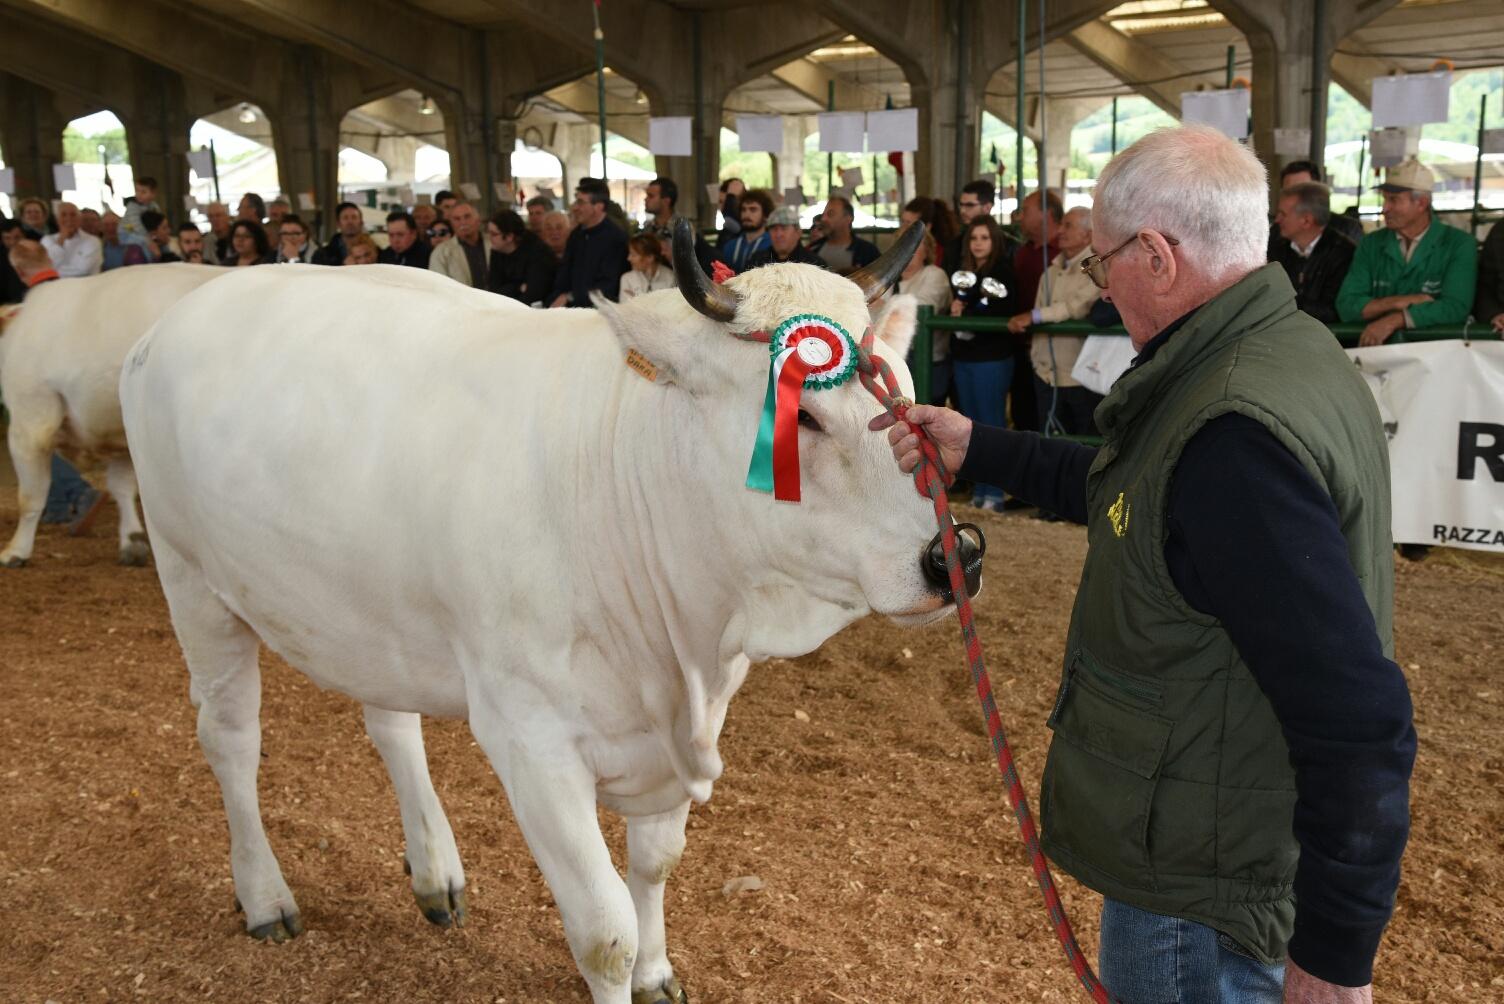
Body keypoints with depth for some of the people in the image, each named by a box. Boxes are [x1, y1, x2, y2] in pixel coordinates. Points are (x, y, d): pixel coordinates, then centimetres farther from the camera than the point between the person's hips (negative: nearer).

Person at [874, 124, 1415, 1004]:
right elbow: (1130, 490, 17)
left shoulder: (1235, 436, -31)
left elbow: (1358, 719, -31)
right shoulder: (1293, 348, 2)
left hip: (1200, 896, -9)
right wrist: (978, 450, 18)